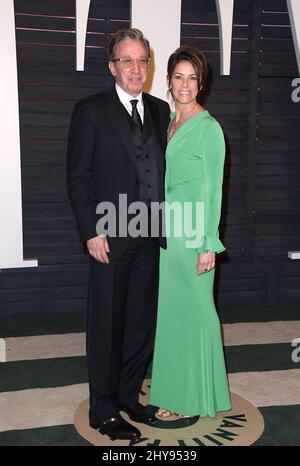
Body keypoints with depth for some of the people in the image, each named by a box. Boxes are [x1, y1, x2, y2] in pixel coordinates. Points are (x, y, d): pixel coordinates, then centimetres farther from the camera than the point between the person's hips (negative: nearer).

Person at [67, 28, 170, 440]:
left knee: (142, 323, 13)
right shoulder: (91, 111, -3)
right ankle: (103, 411, 21)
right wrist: (92, 231, -13)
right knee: (106, 327, 5)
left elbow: (163, 170, 12)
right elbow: (78, 176, -6)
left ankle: (128, 396, 31)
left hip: (151, 237, 5)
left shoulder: (160, 110, 12)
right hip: (110, 238, -5)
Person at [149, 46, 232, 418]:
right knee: (168, 308, 14)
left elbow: (213, 189, -11)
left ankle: (191, 396, 19)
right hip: (164, 230, 7)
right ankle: (172, 385, 30)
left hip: (191, 233, -7)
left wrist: (208, 244, -14)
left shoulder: (208, 128, -9)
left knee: (191, 309, 3)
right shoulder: (167, 123, 12)